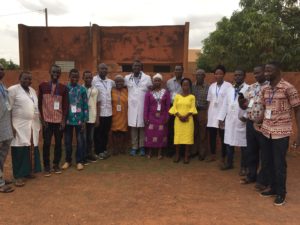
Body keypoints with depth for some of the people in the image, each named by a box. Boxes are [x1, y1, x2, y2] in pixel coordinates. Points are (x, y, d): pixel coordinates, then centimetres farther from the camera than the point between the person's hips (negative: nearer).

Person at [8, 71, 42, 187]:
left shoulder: (32, 91, 15)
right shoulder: (13, 89, -6)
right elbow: (8, 109, -10)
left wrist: (39, 122, 15)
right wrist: (11, 125, -16)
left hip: (33, 125, 7)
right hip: (19, 126, -6)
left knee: (31, 149, 10)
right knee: (20, 150, -3)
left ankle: (27, 171, 23)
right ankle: (19, 175, 7)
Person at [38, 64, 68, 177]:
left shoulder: (63, 88, 4)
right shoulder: (42, 86, 2)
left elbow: (65, 105, 4)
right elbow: (39, 103, 2)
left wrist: (63, 120, -3)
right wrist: (42, 119, -4)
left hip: (59, 120, 1)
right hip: (47, 120, -1)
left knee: (58, 143, 7)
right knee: (46, 143, 2)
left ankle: (56, 165, 20)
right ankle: (46, 166, 14)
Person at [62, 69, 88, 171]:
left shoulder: (82, 89, 0)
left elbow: (85, 105, 0)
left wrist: (85, 120, -4)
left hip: (79, 119, -1)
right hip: (68, 119, 1)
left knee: (80, 141, 6)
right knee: (67, 141, 11)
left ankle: (79, 161, 18)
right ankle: (68, 160, 25)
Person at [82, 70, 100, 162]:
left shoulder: (96, 90, 4)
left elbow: (98, 105, 6)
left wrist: (97, 118, 2)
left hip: (92, 118, 2)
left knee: (90, 137, 12)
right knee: (83, 137, 4)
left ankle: (90, 154, 24)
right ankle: (84, 156, 14)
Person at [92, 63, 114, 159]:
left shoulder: (110, 81, 11)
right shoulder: (94, 80, -8)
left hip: (108, 111, 5)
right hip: (98, 112, -5)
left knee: (106, 132, 14)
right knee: (98, 133, 7)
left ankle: (104, 149, 28)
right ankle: (99, 151, 18)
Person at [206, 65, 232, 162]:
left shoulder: (228, 86, -6)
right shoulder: (212, 86, 10)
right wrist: (208, 113, 9)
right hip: (212, 115, 5)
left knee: (223, 136, 5)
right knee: (211, 135, 9)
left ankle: (224, 157, 16)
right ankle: (213, 155, 22)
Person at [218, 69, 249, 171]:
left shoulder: (248, 89, -5)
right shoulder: (230, 89, 14)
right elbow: (225, 104, 13)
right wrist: (221, 117, 10)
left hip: (242, 120, -5)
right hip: (229, 120, 6)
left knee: (243, 144, 4)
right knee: (228, 142, 13)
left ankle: (243, 167, 18)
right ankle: (229, 163, 29)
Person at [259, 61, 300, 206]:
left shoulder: (288, 88, -11)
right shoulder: (265, 90, 7)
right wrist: (260, 123, 6)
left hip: (281, 132, -5)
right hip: (266, 131, 6)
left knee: (279, 164, 4)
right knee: (269, 163, 14)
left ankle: (281, 193, 22)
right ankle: (273, 188, 32)